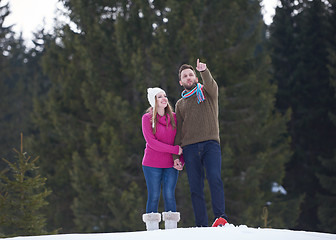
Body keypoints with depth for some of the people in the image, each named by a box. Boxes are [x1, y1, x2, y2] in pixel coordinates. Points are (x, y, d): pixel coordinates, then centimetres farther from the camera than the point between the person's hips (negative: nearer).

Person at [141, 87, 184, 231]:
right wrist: (175, 149, -16)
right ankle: (152, 228, 1)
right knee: (154, 196, -2)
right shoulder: (147, 118, -3)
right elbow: (151, 142, -12)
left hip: (170, 165, 2)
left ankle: (172, 228, 2)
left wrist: (180, 161, -4)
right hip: (152, 165, -2)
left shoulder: (174, 118, 7)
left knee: (169, 196, -2)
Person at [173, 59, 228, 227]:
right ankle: (201, 225, -2)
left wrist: (204, 71, -31)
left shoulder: (207, 92, 15)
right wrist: (176, 155, 9)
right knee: (195, 188, -3)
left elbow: (211, 85, -11)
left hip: (210, 144, -3)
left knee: (214, 177, -24)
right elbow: (178, 131, 20)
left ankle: (220, 216, -24)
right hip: (190, 148, 3)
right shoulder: (180, 104, 23)